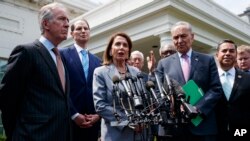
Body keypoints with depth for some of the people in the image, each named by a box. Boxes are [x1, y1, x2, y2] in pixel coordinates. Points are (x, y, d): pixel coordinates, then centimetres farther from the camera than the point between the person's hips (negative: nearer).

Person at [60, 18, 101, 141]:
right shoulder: (63, 54, 0)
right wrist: (74, 114, -12)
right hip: (70, 119, -4)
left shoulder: (97, 61, 14)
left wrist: (98, 114, -2)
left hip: (93, 120, 4)